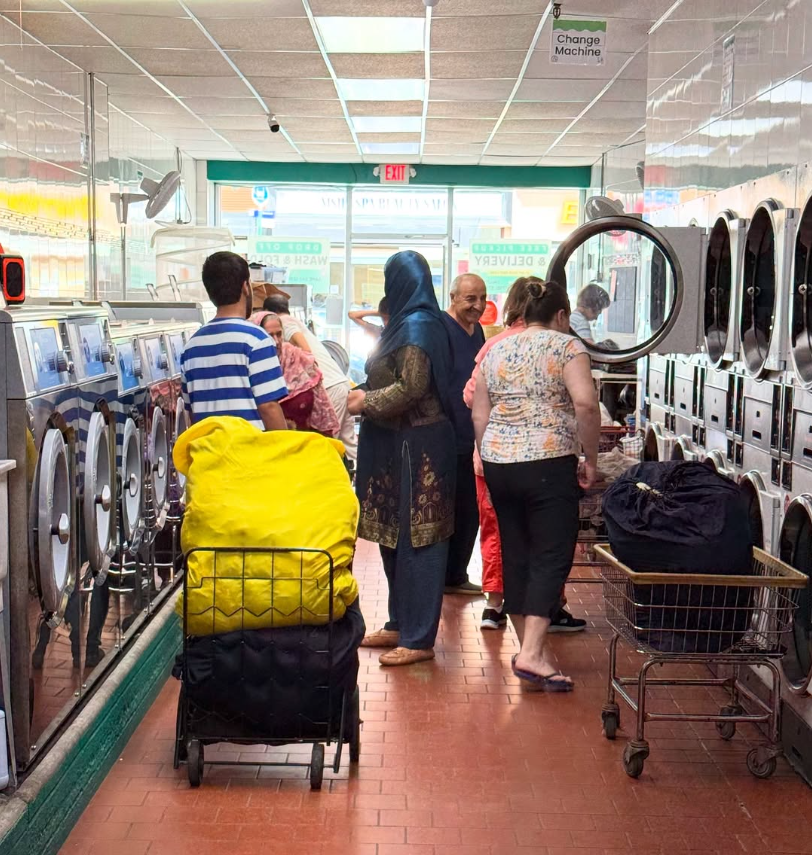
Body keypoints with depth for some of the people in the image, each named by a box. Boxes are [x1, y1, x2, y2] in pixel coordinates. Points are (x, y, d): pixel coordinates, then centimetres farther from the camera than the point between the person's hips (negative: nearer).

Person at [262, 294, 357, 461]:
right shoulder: (295, 321, 27)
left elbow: (305, 351, -13)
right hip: (342, 383, 9)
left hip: (329, 387, -9)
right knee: (349, 440, 12)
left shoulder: (285, 322, 1)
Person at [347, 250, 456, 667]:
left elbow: (410, 389, -21)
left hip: (418, 446, -10)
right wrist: (366, 394, 11)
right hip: (399, 445, 10)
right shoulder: (406, 323, 15)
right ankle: (401, 624, 26)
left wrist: (366, 401, -10)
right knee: (394, 536, 15)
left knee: (415, 539, -6)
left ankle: (419, 639, 0)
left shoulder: (416, 327, -15)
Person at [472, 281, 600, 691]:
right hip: (548, 463, -6)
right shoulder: (566, 346, -1)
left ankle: (529, 647, 18)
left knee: (516, 554, 11)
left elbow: (479, 416, 13)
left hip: (497, 462, 6)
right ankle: (532, 654, -14)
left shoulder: (495, 351, 14)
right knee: (552, 557, -4)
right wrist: (590, 459, -6)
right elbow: (585, 403, -15)